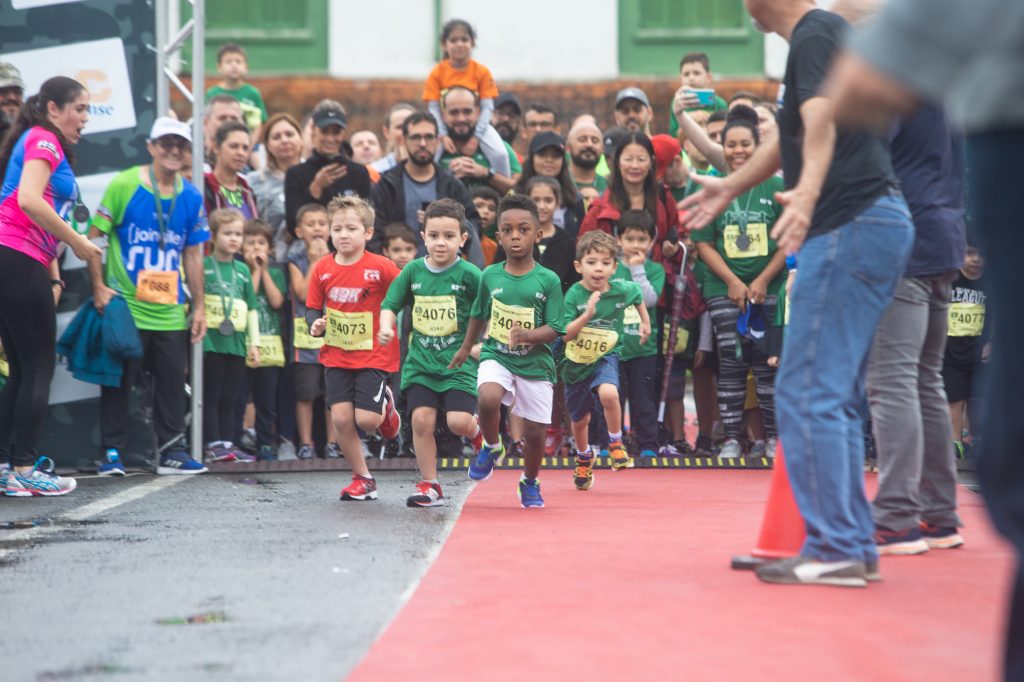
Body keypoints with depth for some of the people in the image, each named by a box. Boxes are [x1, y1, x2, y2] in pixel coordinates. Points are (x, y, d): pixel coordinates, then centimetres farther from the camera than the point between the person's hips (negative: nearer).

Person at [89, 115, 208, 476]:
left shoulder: (191, 197, 6)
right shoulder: (124, 185, -6)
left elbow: (193, 256, 12)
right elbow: (94, 235, -4)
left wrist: (200, 307, 10)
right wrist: (99, 287, -12)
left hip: (171, 310, 4)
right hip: (125, 307, -4)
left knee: (173, 381, 6)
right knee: (118, 381, 2)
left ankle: (172, 451, 14)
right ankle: (112, 452, 10)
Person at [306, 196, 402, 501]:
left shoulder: (381, 267, -11)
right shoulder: (322, 269, -1)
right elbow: (313, 308, 6)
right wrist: (316, 325, -12)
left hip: (374, 354, -3)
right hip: (336, 356, 3)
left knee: (366, 420, -13)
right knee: (341, 419, -5)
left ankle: (385, 404, 25)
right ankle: (362, 478, 13)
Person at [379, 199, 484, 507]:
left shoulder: (469, 274, -7)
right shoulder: (413, 271, 2)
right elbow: (390, 305, 9)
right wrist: (386, 328, -9)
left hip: (459, 361, -3)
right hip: (421, 361, 3)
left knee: (458, 421, -14)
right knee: (421, 420, -5)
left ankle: (480, 432, 23)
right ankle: (429, 486, 7)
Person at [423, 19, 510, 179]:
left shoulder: (481, 71, -8)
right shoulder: (437, 73, -8)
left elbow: (487, 107, -11)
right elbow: (433, 108, -10)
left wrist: (476, 137, -20)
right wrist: (443, 136, -22)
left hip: (476, 124, 0)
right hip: (445, 125, 0)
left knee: (500, 154, -22)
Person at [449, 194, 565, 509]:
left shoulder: (548, 280, -7)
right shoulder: (490, 276, 1)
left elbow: (554, 329, -8)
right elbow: (479, 315, 18)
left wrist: (527, 335, -26)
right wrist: (465, 348, 28)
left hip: (535, 363, 0)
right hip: (496, 356, 1)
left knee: (534, 432, 6)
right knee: (488, 399, -30)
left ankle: (530, 483, 35)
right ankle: (491, 447, 1)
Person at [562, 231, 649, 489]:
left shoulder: (622, 290, -12)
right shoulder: (574, 295, -19)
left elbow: (637, 294, 13)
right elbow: (564, 334, -24)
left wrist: (645, 321, 20)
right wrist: (587, 314, -35)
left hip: (606, 357, 0)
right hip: (576, 362, 1)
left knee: (608, 393, -33)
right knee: (580, 420, 17)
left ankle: (615, 443, -8)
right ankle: (584, 458, 48)